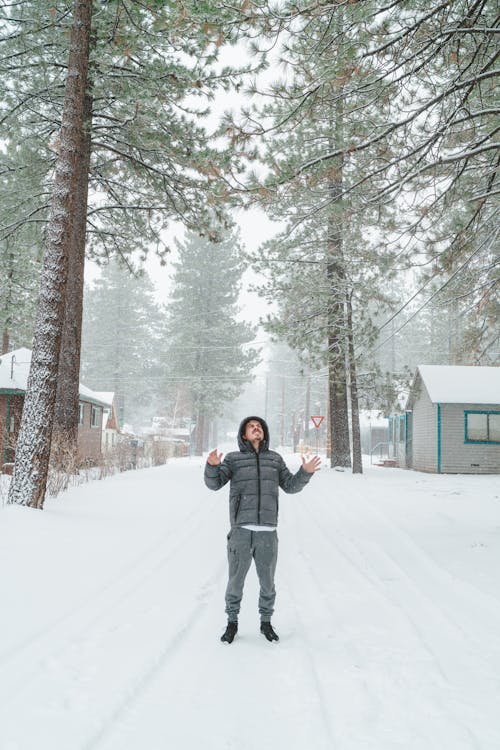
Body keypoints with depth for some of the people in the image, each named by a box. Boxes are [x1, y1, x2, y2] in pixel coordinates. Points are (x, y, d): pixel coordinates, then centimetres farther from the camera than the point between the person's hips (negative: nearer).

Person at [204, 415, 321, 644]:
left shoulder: (274, 458, 12)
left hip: (267, 533, 2)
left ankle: (266, 623, 30)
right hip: (241, 531, -2)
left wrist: (306, 471, -12)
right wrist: (212, 464, -31)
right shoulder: (233, 459, 4)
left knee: (267, 582, 10)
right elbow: (214, 483, -9)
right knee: (236, 581, 6)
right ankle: (232, 623, 26)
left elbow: (291, 486, 8)